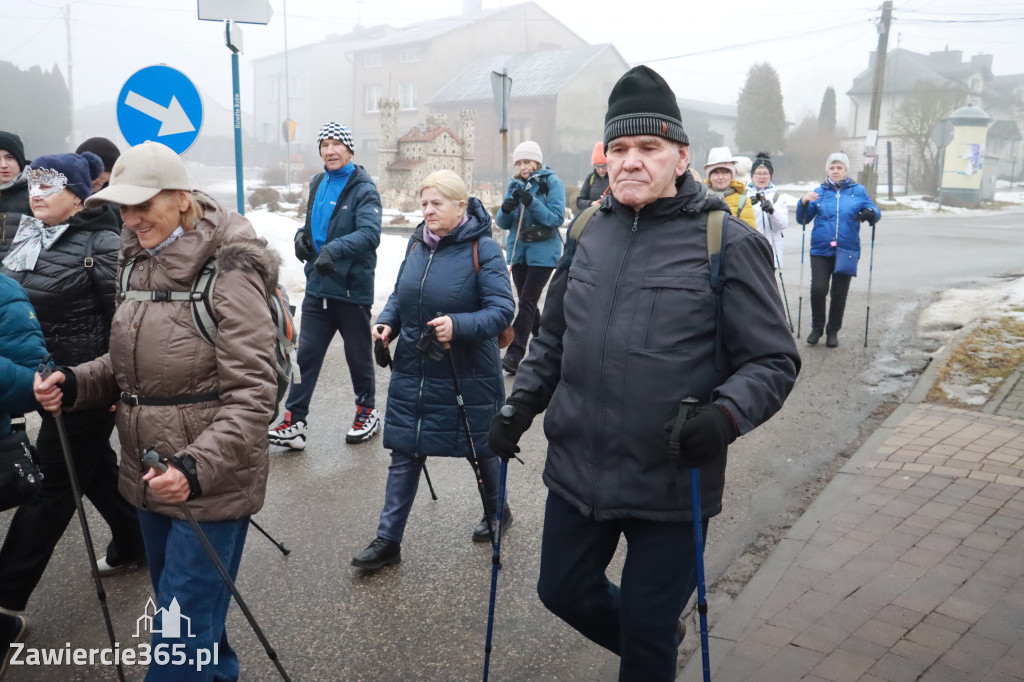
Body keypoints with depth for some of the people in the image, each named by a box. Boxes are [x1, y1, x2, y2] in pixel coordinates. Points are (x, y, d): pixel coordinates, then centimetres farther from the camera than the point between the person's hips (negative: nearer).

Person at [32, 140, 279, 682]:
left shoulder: (227, 274, -17)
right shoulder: (139, 263, 7)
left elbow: (251, 394, -20)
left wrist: (196, 467, -31)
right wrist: (74, 383, -2)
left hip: (211, 484, -8)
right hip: (151, 478, 8)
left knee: (182, 629, -1)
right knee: (178, 603, 24)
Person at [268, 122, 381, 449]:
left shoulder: (363, 189, -10)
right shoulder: (318, 184, 13)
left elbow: (370, 233, -24)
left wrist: (335, 249, -39)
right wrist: (302, 234, 4)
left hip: (352, 287, -6)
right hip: (318, 287, 6)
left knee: (358, 355, 9)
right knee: (305, 355, 4)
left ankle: (367, 412, 29)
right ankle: (294, 422, 9)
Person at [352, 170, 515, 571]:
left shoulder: (482, 249, -14)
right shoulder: (417, 243, 5)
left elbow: (502, 310, -19)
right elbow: (401, 294, 17)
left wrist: (459, 325, -34)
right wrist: (387, 322, -3)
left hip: (468, 376, -5)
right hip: (413, 372, 5)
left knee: (482, 448, 16)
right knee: (404, 454, 7)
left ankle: (497, 514, 42)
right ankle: (388, 539, 16)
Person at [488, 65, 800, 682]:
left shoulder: (728, 242, -10)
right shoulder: (587, 232, 5)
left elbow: (774, 360, -9)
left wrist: (726, 413, -26)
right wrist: (522, 401, 4)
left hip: (671, 486, -5)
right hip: (576, 470, 5)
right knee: (565, 592, 22)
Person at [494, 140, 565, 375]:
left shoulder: (552, 182, -4)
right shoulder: (514, 185, 11)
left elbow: (557, 218, -13)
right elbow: (503, 223, 9)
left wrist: (532, 202, -24)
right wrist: (505, 209, -13)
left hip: (543, 252, -6)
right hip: (518, 250, 6)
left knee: (527, 302, -11)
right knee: (526, 302, 11)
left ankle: (514, 354, -11)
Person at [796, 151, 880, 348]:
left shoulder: (858, 191, 6)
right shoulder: (819, 192, 7)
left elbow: (876, 212, 8)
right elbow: (802, 220, 5)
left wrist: (870, 214, -16)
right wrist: (804, 203, -15)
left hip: (847, 251, 0)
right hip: (820, 250, 0)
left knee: (839, 294, 5)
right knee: (818, 289, -12)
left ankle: (833, 331, 21)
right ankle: (817, 328, 9)